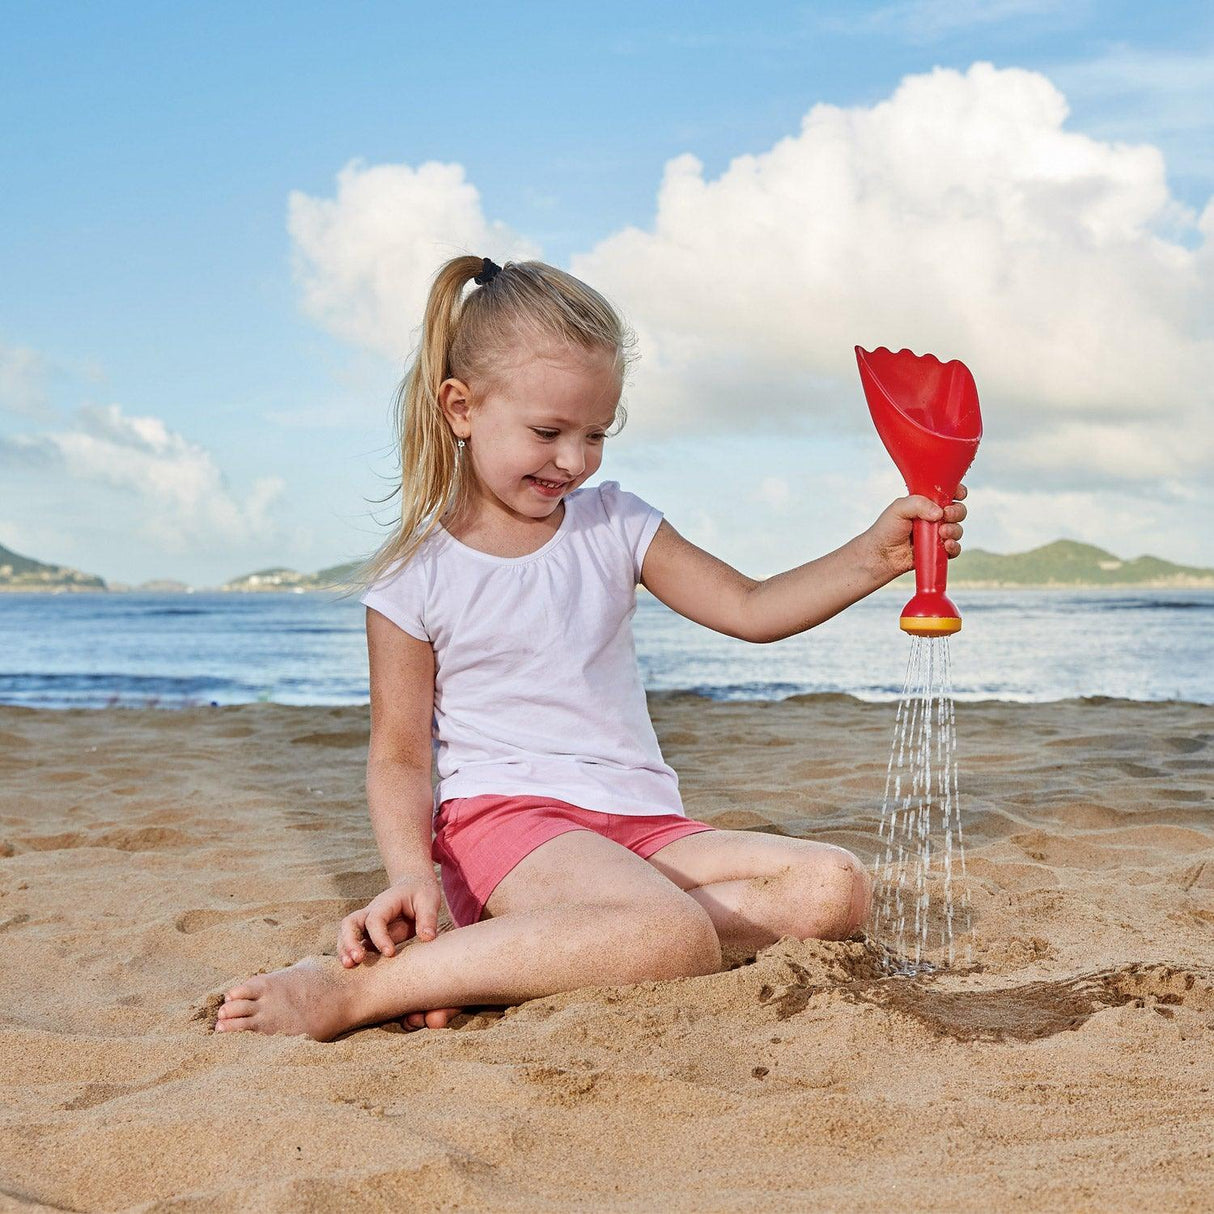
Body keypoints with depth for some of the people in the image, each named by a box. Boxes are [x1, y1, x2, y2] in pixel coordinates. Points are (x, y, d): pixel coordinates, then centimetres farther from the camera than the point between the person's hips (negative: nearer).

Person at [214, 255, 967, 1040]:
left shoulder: (616, 527, 12)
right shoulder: (417, 577, -1)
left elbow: (750, 609, 8)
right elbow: (399, 754, 0)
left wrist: (873, 558, -8)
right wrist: (412, 876, -18)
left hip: (639, 825, 7)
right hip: (505, 814, -7)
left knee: (835, 890, -15)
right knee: (677, 939, -35)